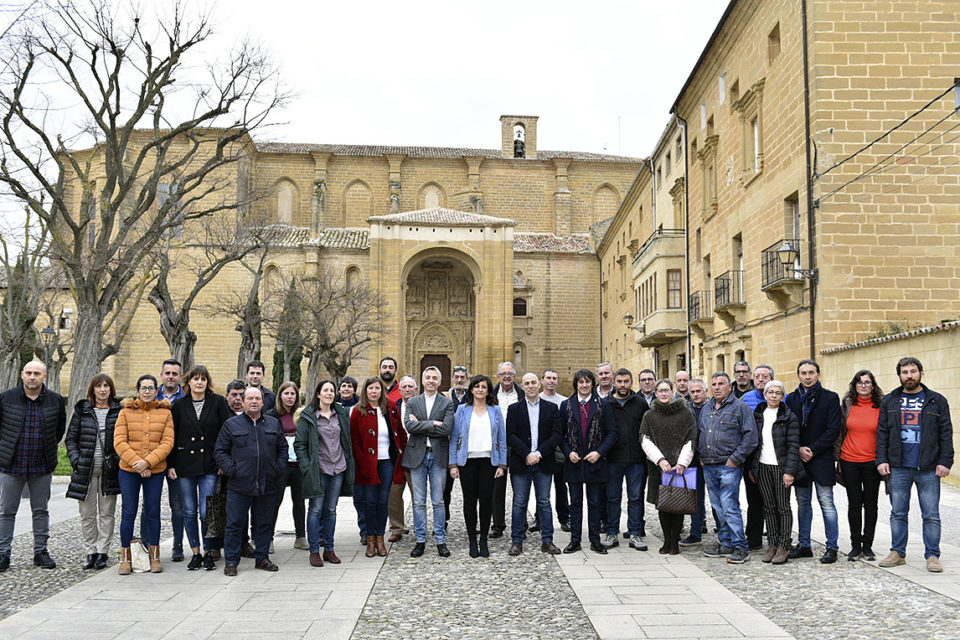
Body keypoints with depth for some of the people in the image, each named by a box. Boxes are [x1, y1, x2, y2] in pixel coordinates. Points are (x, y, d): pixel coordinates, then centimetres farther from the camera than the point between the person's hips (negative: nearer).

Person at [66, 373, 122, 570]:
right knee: (87, 514, 5)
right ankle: (91, 552, 14)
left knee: (107, 513, 3)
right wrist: (76, 460, -4)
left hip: (109, 470, -1)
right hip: (86, 470, 1)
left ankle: (102, 552, 10)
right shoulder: (82, 411, 6)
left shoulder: (120, 411, 3)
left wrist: (119, 461, -7)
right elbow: (71, 438, 8)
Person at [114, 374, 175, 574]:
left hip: (156, 470, 0)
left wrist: (147, 462, -15)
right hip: (128, 470, 0)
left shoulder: (165, 413, 4)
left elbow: (168, 443, -4)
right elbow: (119, 442, -4)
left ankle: (154, 556, 18)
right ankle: (125, 558, 14)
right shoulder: (126, 412, 3)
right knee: (128, 513, 3)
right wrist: (136, 463, -14)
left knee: (153, 513, 7)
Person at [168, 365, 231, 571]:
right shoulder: (179, 405, 6)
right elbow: (171, 437, 7)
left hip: (209, 466, -2)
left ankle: (208, 553, 9)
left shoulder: (218, 402, 2)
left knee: (206, 512, -5)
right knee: (189, 511, 7)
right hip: (185, 465, 2)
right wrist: (170, 465, 1)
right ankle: (195, 553, 17)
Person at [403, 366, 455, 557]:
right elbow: (409, 426, -8)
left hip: (438, 455, -1)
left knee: (438, 501, 4)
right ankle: (420, 540, 14)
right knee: (419, 502, 6)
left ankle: (441, 541, 12)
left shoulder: (447, 403, 3)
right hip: (417, 455, 1)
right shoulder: (412, 403, 8)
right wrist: (433, 424, -14)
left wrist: (420, 425, -10)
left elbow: (446, 428, -11)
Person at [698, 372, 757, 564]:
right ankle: (725, 544, 20)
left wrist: (736, 458, -12)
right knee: (718, 507, 11)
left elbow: (750, 436, -9)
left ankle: (740, 548, -3)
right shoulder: (706, 408, 17)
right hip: (708, 467, 7)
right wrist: (701, 456, 13)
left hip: (729, 466, -7)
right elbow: (699, 434, 25)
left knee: (729, 507, -10)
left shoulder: (740, 407, -3)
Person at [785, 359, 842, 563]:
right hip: (799, 459, 4)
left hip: (822, 460, -4)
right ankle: (803, 545, 19)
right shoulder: (792, 399, 9)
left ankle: (832, 547, 6)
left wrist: (812, 450, -13)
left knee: (826, 503, -2)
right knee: (803, 503, 11)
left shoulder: (830, 398, -2)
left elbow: (833, 430, -8)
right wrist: (798, 449, -7)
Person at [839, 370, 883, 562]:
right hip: (849, 461, 1)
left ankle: (868, 546, 16)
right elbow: (840, 432, 8)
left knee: (871, 504, 6)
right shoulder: (846, 404, 3)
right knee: (854, 504, 6)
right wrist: (837, 457, 6)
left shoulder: (882, 405, -1)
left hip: (871, 462, -1)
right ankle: (855, 546, 14)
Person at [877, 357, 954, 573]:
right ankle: (898, 553, 18)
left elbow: (946, 434, 3)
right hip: (898, 468, 2)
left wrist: (945, 462, -5)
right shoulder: (889, 401, 9)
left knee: (931, 515, 2)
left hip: (928, 469, -2)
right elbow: (882, 433, 8)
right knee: (898, 513, 8)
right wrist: (881, 459, 0)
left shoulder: (937, 401, 5)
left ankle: (932, 556, 13)